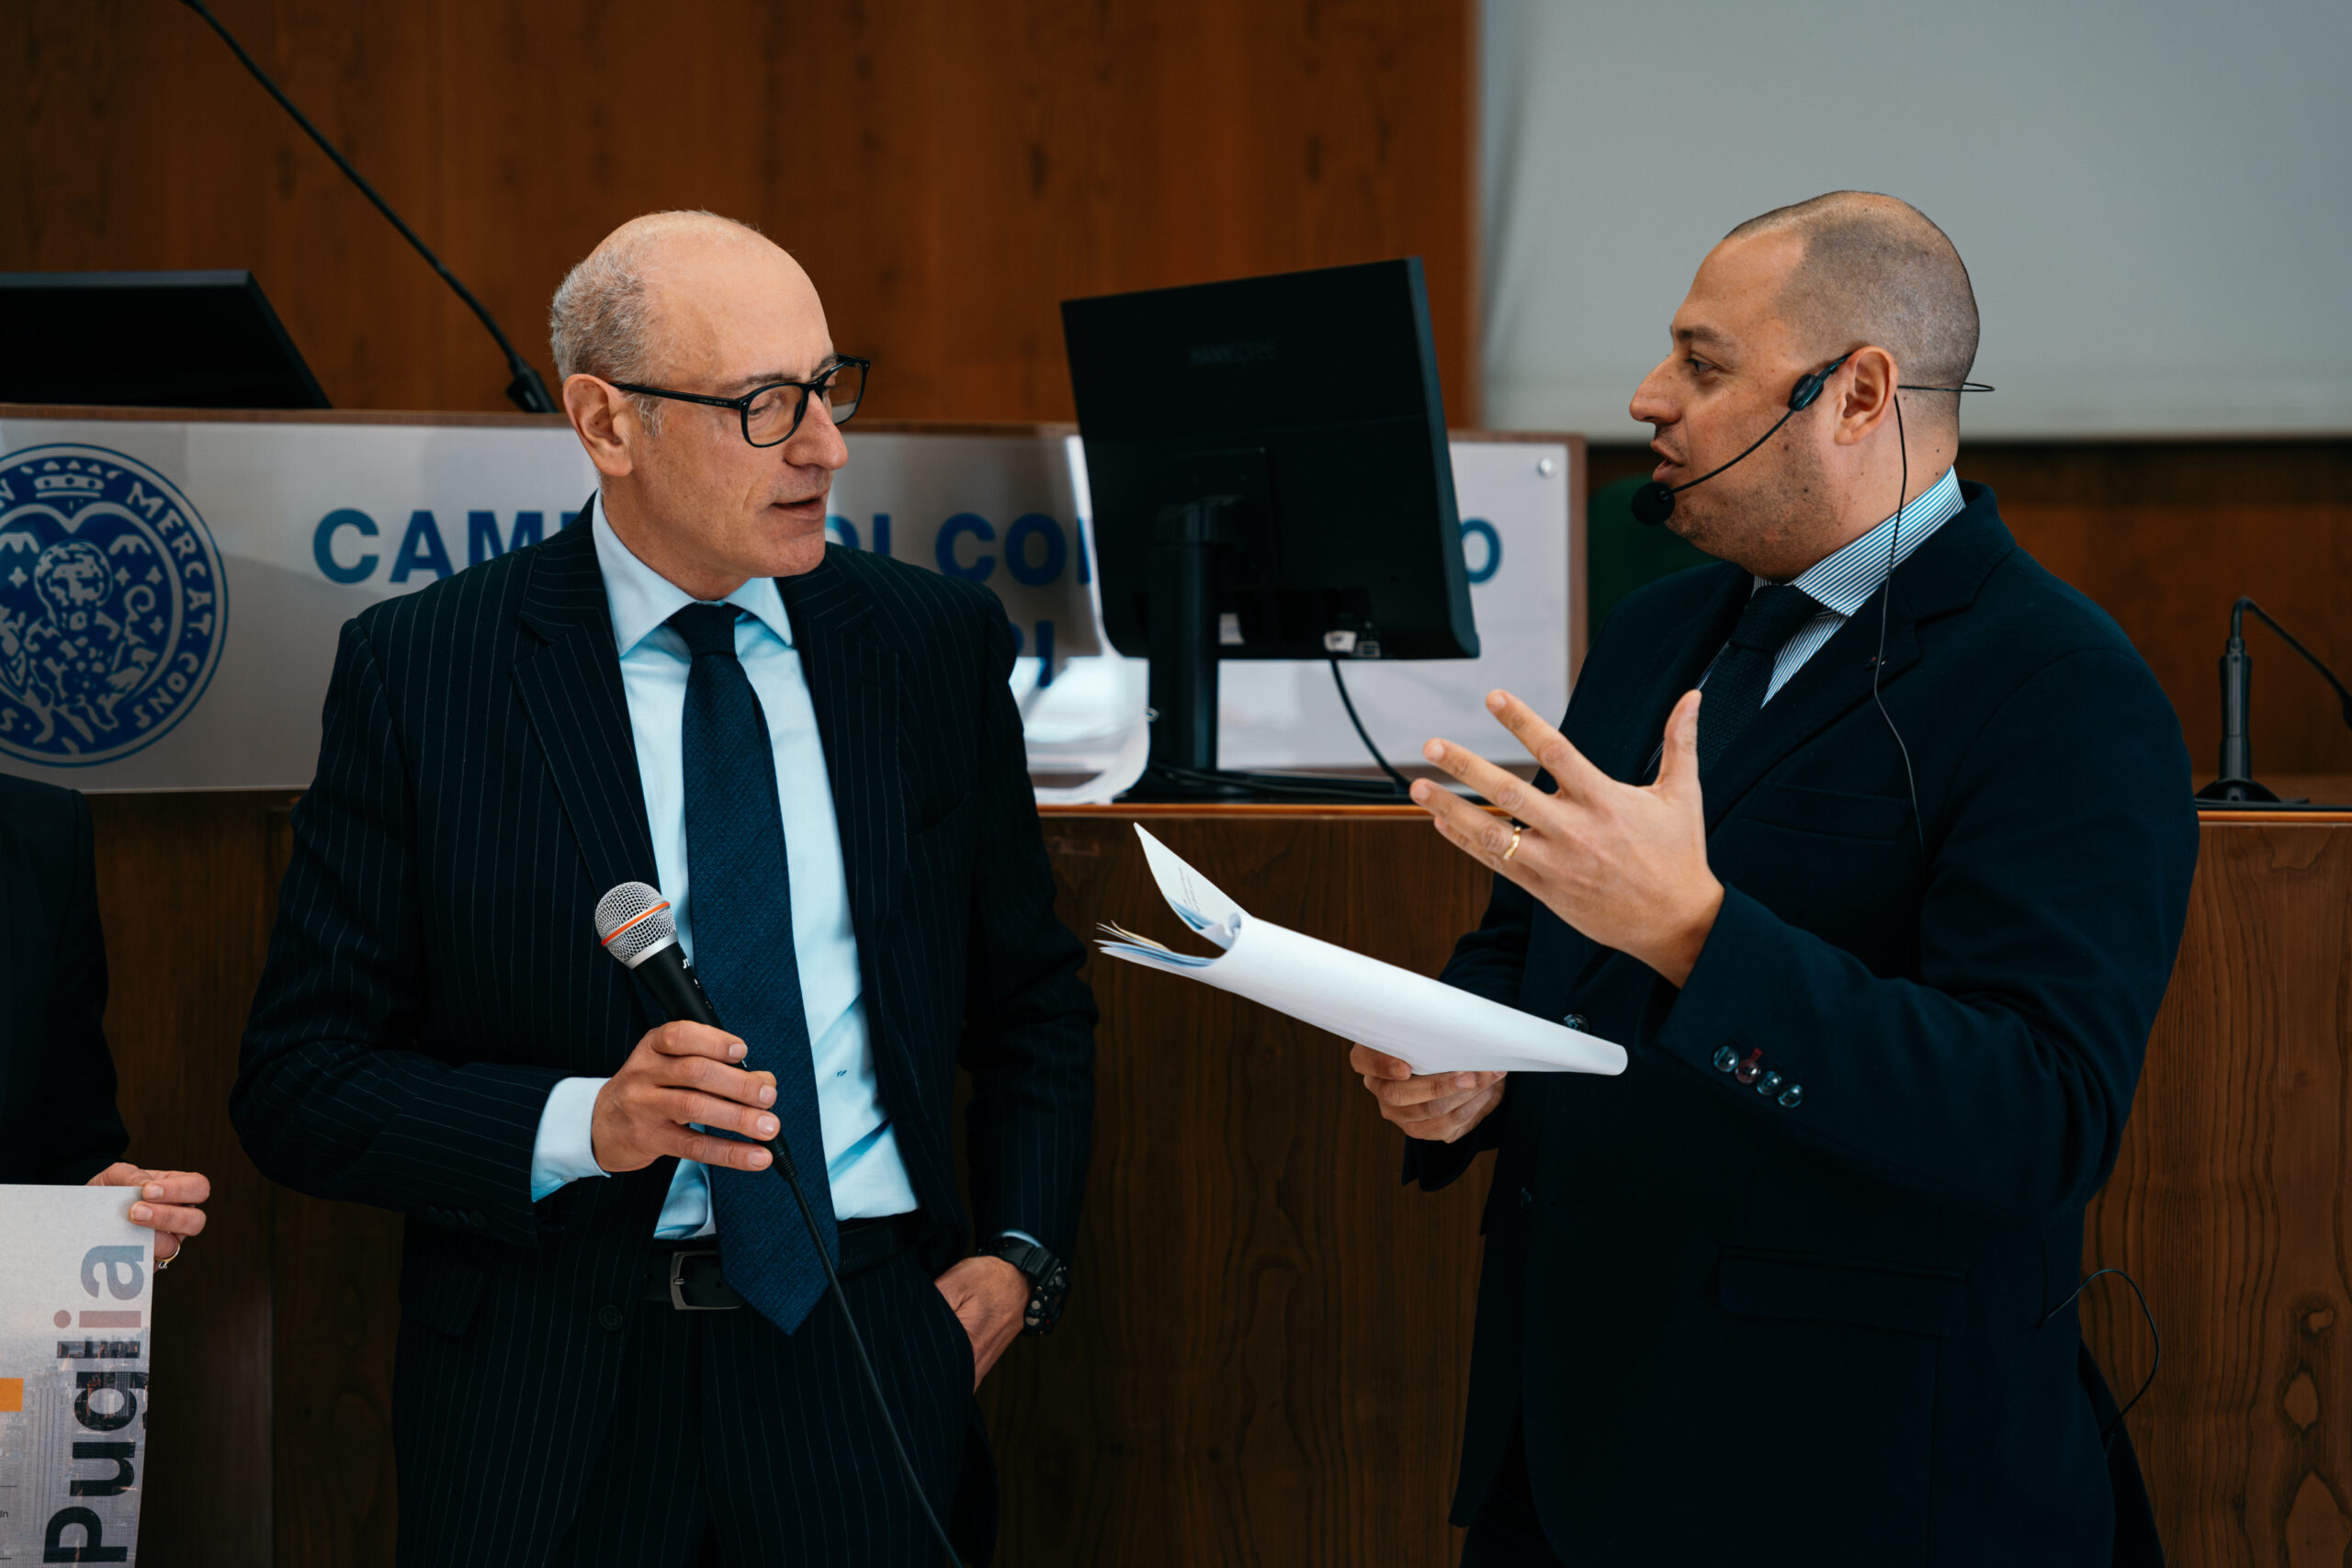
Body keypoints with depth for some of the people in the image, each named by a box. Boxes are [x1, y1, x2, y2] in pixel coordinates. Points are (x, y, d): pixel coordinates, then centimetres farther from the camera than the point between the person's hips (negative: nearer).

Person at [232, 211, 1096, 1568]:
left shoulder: (938, 644, 5)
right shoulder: (418, 671, -4)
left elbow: (1033, 1001, 16)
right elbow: (300, 1082, -5)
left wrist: (1020, 1258, 2)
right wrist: (585, 1123, -19)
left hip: (872, 1358, 2)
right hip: (555, 1392, -2)